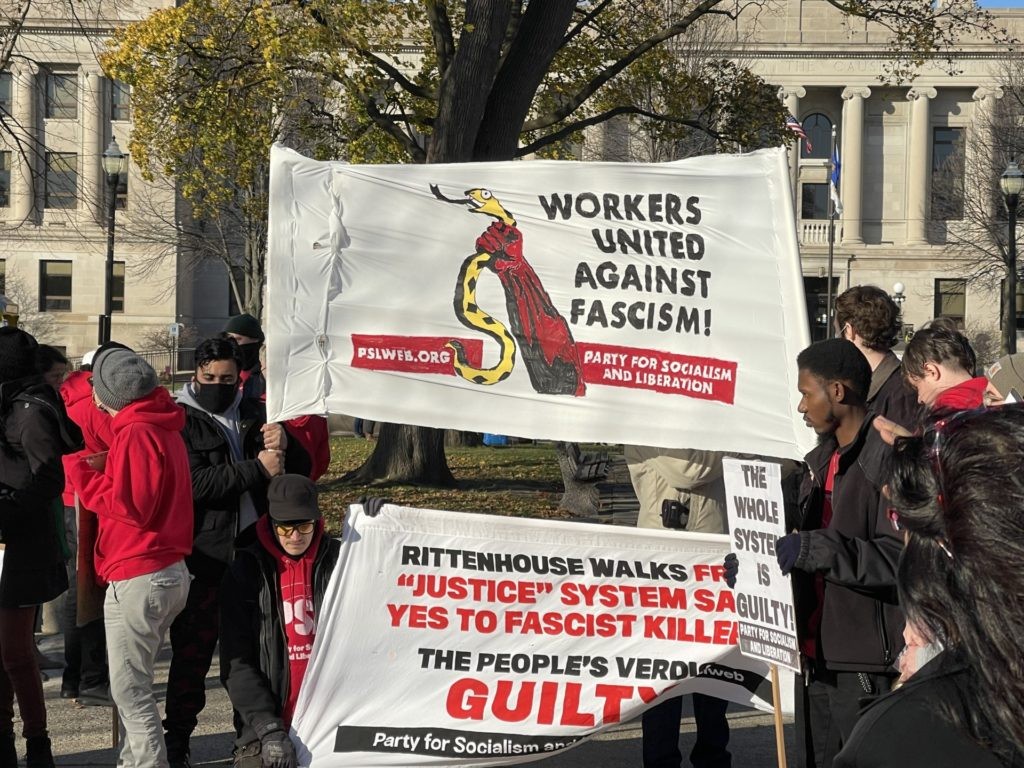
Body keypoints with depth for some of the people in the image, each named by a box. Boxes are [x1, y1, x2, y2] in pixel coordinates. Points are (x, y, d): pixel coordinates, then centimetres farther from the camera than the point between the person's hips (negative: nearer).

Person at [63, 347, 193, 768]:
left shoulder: (135, 434, -16)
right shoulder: (165, 429, 13)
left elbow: (129, 506, -20)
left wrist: (79, 469, -11)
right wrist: (105, 468, 8)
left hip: (137, 581, -10)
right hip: (170, 571, 10)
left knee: (130, 691, -4)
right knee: (133, 685, 19)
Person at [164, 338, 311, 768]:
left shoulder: (255, 414, 13)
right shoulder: (181, 421, -2)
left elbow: (301, 469, 12)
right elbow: (197, 483, -17)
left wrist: (284, 444, -9)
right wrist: (258, 469, -21)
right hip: (204, 558, -4)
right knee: (192, 652, 1)